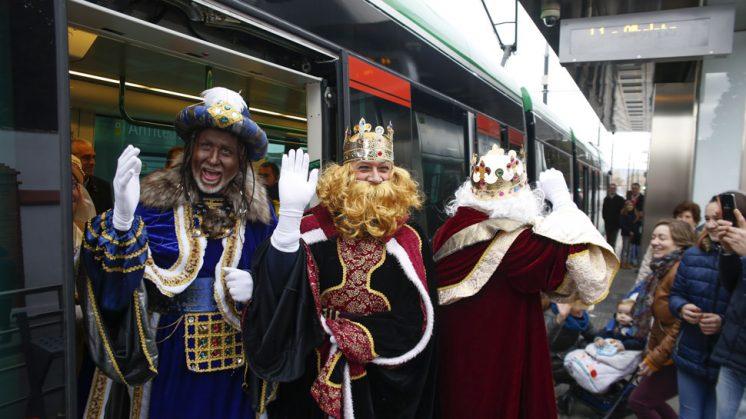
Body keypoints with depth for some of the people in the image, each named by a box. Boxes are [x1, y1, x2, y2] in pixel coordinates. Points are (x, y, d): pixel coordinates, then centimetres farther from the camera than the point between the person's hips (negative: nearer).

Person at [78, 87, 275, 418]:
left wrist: (256, 287, -17)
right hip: (167, 358, -2)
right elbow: (118, 281, -18)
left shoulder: (257, 210, -2)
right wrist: (123, 216, -34)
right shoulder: (155, 199, -8)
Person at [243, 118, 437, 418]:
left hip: (384, 380, 0)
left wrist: (349, 335, -15)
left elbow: (415, 322, -6)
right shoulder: (316, 227, -8)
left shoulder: (409, 239, -6)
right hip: (315, 377, 0)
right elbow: (280, 292, -22)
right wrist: (289, 213, -32)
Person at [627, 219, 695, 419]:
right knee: (650, 400, 17)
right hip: (667, 355, 9)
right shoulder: (664, 269, 10)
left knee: (639, 401, -1)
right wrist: (650, 351, 13)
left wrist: (655, 358, -19)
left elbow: (683, 324, -26)